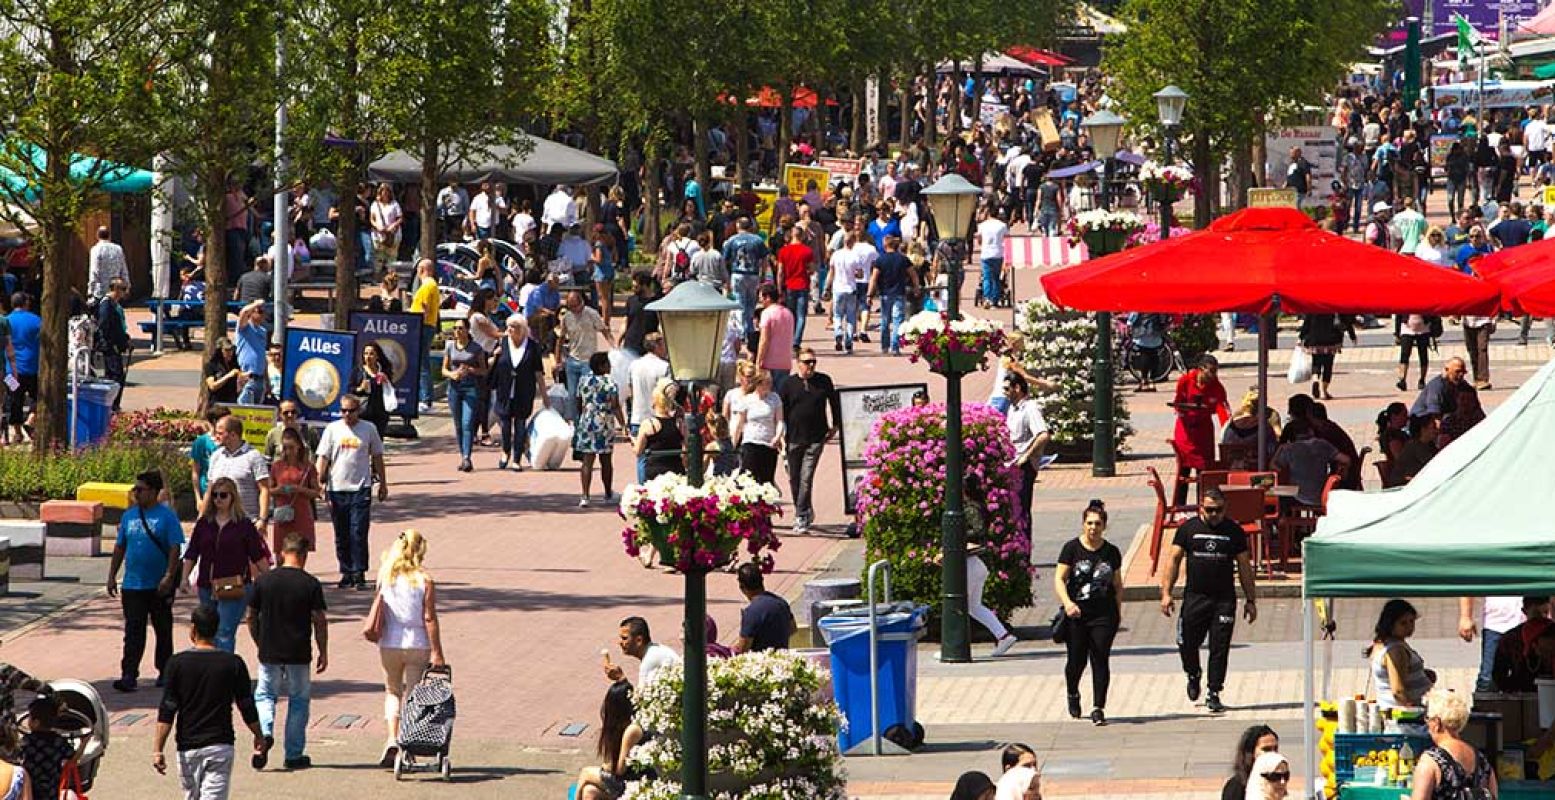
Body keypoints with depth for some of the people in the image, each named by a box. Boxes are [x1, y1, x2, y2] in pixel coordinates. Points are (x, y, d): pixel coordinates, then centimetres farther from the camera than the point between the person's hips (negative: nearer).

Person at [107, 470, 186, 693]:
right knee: (133, 632, -3)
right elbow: (120, 547, 15)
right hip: (132, 584, 4)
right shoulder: (129, 516, 9)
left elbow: (175, 549, -10)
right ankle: (128, 675, -8)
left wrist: (169, 577, -18)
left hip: (159, 587, -4)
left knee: (163, 631, 10)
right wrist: (112, 575, 11)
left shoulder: (166, 516, -6)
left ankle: (164, 672, 22)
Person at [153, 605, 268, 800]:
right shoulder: (233, 663, -4)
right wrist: (259, 737, 19)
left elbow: (166, 712, -8)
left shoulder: (177, 663, -6)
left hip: (187, 746, 0)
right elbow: (247, 706, 3)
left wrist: (157, 750, -7)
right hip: (220, 745, 0)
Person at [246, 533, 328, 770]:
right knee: (299, 700, 12)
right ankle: (295, 755, 14)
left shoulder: (263, 580, -2)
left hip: (270, 653, 1)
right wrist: (323, 653, 5)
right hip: (299, 654, -1)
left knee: (264, 695, 16)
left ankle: (264, 732, -11)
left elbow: (251, 617, 5)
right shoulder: (311, 584, -8)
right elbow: (320, 622, -6)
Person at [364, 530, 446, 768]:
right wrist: (437, 653, -7)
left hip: (389, 644, 3)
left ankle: (392, 739, 0)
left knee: (392, 691, 19)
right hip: (418, 645, -3)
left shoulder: (385, 577, -3)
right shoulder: (424, 581, -11)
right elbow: (430, 619, -11)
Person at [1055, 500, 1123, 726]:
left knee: (1100, 660, -6)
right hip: (1076, 614, -1)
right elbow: (1059, 579, -5)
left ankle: (1098, 708, -5)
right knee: (1077, 660, 5)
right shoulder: (1072, 548, -1)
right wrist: (1067, 602, -21)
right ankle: (1073, 694, 35)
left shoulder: (1112, 552, 7)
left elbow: (1118, 585, 15)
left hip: (1104, 615, 1)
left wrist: (1118, 612, 9)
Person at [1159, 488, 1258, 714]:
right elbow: (1173, 560, 4)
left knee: (1219, 649, -2)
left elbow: (1244, 566, 10)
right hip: (1195, 597, 0)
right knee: (1187, 644, 1)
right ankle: (1193, 676, 32)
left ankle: (1214, 694, 6)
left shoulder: (1233, 531, 5)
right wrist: (1166, 593, -5)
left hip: (1224, 600, 0)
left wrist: (1250, 600, 8)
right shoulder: (1188, 529, 3)